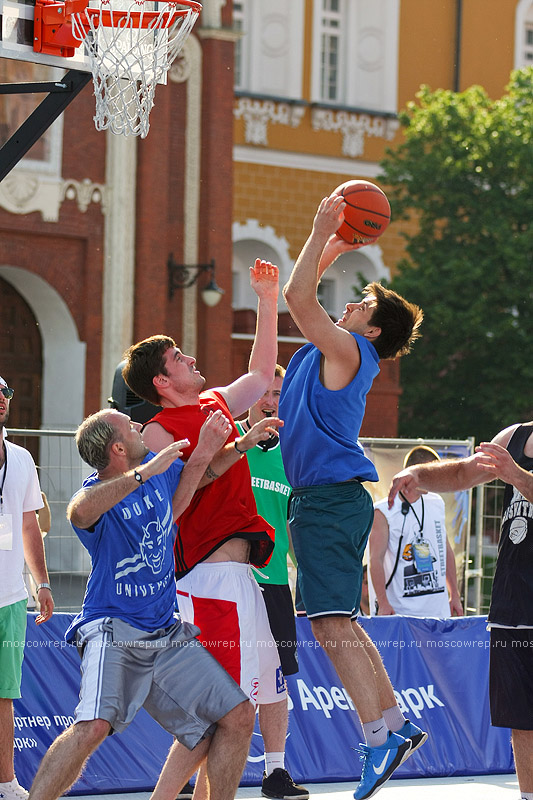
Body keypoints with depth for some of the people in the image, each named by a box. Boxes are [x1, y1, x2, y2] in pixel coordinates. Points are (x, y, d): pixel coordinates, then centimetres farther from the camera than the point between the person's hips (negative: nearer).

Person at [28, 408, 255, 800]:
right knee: (93, 726, -30)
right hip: (113, 629, -7)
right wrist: (144, 473, -41)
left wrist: (203, 454, 9)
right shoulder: (97, 492, -15)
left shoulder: (160, 469, 5)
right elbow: (80, 511, -41)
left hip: (166, 633, 7)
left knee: (237, 717, 4)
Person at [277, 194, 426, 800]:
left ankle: (379, 738, -20)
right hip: (320, 498, 10)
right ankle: (395, 723, 13)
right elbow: (298, 297, 30)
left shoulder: (348, 349, -9)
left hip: (331, 499, -10)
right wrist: (330, 246, 24)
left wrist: (321, 230, -8)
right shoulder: (333, 350, 17)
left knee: (332, 623, -15)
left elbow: (299, 298, -16)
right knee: (339, 623, 12)